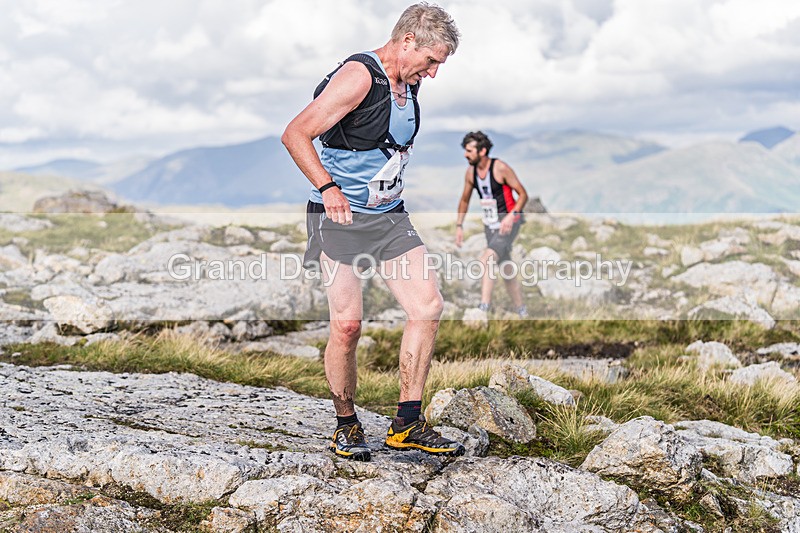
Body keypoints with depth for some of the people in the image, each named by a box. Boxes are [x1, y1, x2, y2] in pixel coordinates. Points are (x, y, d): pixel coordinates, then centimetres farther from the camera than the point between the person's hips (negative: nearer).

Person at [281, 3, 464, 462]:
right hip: (339, 216, -8)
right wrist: (328, 188, -33)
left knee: (428, 306, -5)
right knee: (347, 324, -12)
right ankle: (346, 426, 9)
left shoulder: (408, 84, 11)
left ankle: (407, 424, 3)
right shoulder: (359, 76, -15)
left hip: (390, 216, 8)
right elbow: (295, 135, -23)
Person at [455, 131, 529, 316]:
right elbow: (464, 200, 15)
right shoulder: (470, 172, 1)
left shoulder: (500, 168, -17)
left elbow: (523, 194, -13)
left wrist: (511, 216, -26)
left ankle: (484, 308, -28)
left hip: (508, 222, -7)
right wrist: (459, 226, 9)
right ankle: (522, 314, 23)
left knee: (487, 260, -25)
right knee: (507, 271, 12)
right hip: (490, 224, 7)